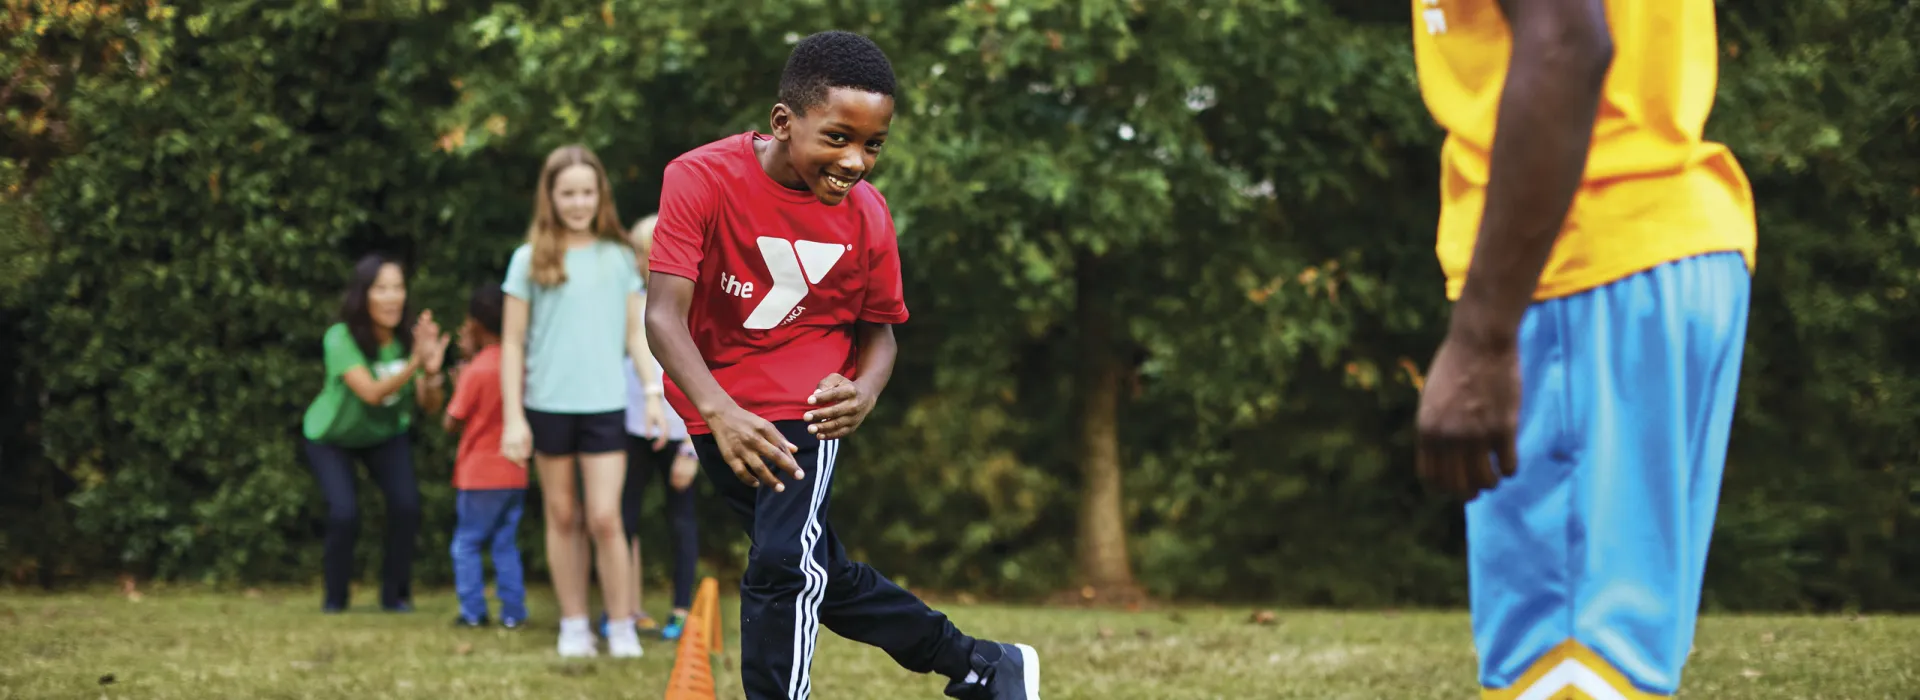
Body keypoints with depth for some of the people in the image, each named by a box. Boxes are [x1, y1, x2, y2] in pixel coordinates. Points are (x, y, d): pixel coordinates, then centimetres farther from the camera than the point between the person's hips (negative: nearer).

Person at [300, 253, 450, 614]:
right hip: (330, 436, -3)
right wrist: (413, 363, -58)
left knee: (406, 503, -18)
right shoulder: (341, 339, -33)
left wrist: (432, 370, -44)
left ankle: (395, 595, 3)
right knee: (344, 512, -21)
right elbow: (371, 393, -44)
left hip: (385, 435, 3)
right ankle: (334, 598, 4)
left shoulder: (408, 337, -23)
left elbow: (431, 407, -24)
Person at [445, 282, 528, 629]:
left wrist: (457, 379, 2)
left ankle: (473, 611, 1)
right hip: (514, 473, 5)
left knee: (466, 543, 5)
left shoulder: (476, 371, -15)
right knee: (506, 544, 11)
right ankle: (513, 611, 6)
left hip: (478, 474, -5)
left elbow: (452, 422, -9)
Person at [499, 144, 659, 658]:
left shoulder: (619, 258, 5)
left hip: (605, 404, 0)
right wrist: (513, 418, -3)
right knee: (563, 518, 8)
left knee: (605, 519, -7)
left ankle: (621, 627, 4)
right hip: (548, 405, 0)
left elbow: (635, 333, 10)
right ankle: (573, 626, 16)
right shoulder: (530, 261, 2)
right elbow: (513, 343, 2)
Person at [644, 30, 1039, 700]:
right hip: (715, 407, 1)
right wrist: (718, 411, -43)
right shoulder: (701, 178, -21)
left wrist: (864, 391, -20)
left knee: (783, 565, -22)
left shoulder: (866, 213, -11)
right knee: (823, 577, 13)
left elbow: (878, 327, 3)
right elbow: (664, 314, -27)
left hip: (806, 402, -1)